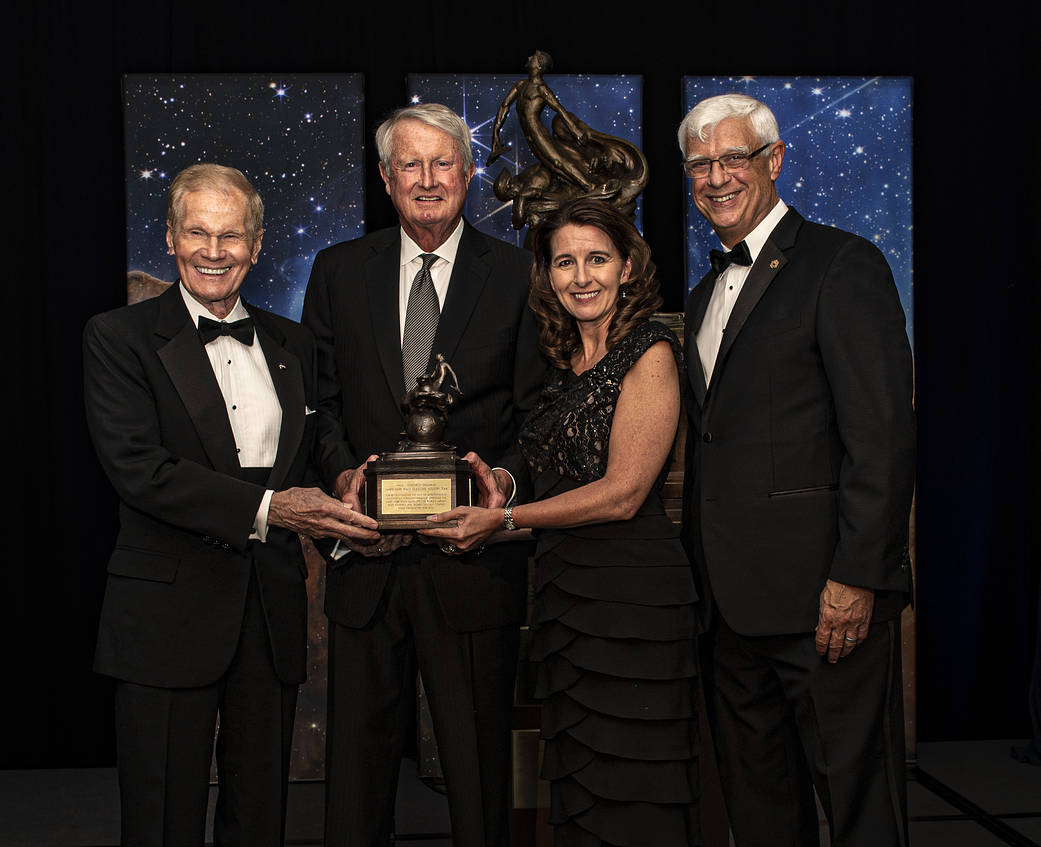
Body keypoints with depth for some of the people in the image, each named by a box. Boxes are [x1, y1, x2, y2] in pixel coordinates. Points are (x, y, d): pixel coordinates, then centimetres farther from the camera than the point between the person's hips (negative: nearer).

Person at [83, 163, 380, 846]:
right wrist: (265, 507, -21)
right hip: (170, 610, -4)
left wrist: (335, 508, -5)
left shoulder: (293, 346, 13)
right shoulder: (120, 338, -2)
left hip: (273, 611, 4)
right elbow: (138, 469, -15)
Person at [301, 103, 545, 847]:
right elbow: (321, 401, 8)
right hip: (368, 558, 2)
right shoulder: (338, 271, 8)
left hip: (474, 556, -2)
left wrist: (505, 479, -18)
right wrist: (343, 474, -10)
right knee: (357, 758, 13)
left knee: (478, 761, 9)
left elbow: (539, 414, 0)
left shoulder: (519, 275, 1)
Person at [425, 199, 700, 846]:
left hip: (632, 592, -7)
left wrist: (505, 520, -12)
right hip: (564, 589, 8)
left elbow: (622, 493, -15)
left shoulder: (650, 353, -9)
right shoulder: (565, 363, 13)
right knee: (577, 788, 14)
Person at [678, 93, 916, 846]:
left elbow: (884, 436, -14)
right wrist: (701, 570, 13)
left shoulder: (842, 265, -6)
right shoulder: (706, 294, 19)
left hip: (823, 592, -8)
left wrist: (856, 578, -18)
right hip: (731, 599, 8)